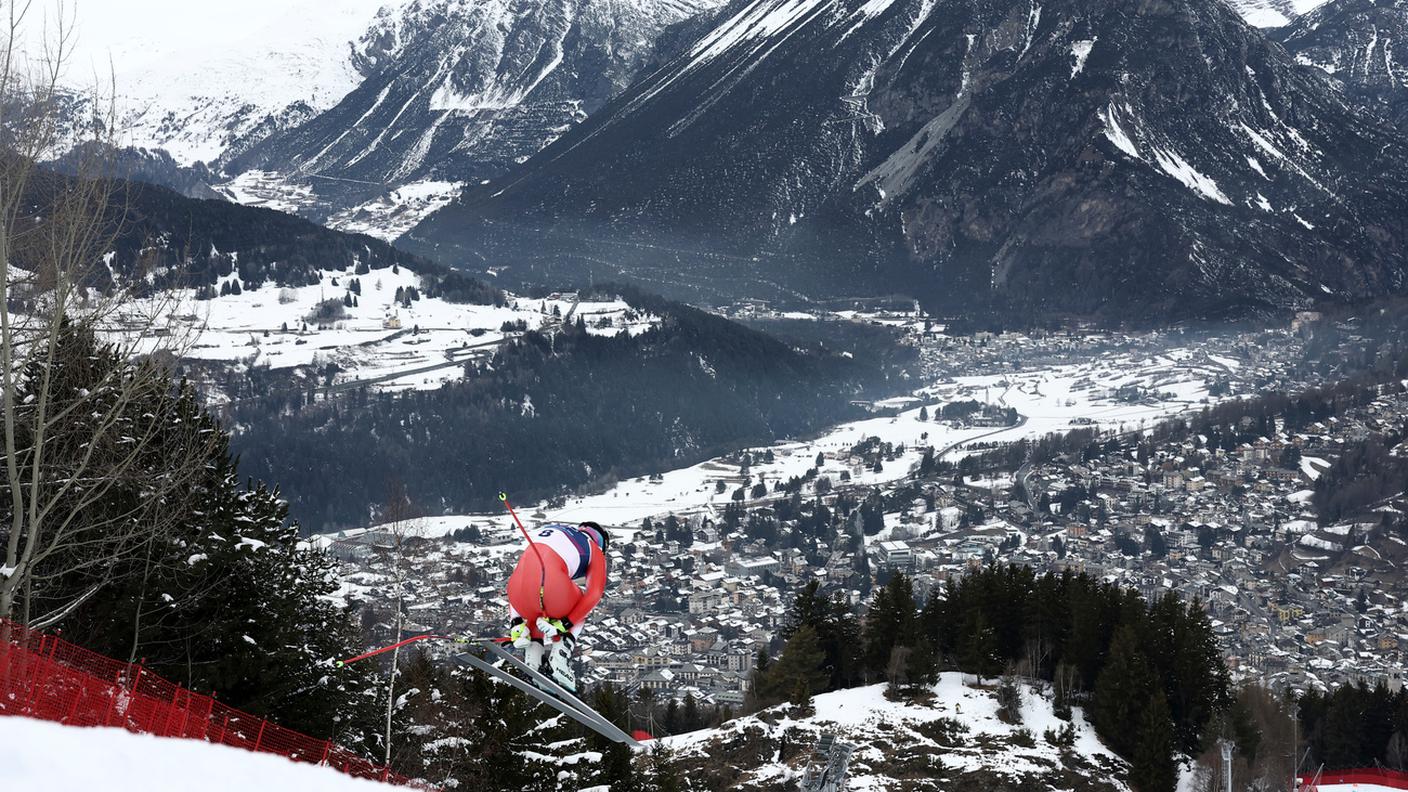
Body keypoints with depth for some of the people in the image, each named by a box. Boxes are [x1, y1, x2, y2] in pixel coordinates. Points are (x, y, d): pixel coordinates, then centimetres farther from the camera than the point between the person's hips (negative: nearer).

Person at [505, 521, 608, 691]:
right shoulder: (595, 549, 29)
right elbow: (594, 594, 14)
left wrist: (516, 623, 25)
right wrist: (563, 625, 12)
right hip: (553, 581, -3)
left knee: (535, 619, 37)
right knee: (576, 613, 32)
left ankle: (533, 668, 15)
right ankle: (559, 660, 12)